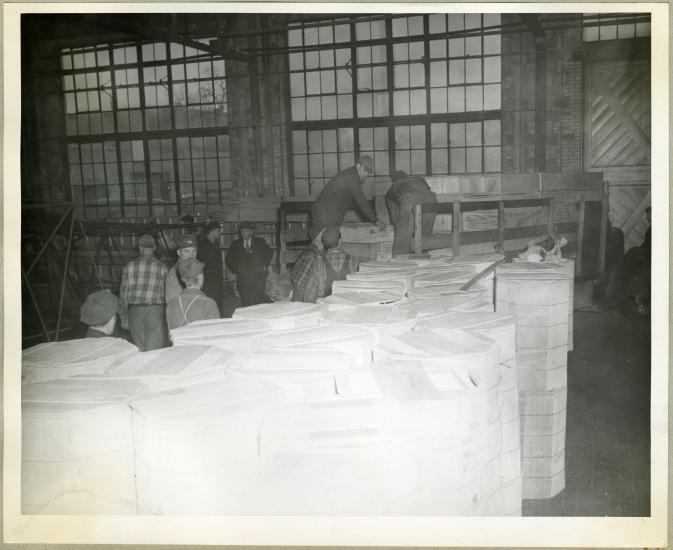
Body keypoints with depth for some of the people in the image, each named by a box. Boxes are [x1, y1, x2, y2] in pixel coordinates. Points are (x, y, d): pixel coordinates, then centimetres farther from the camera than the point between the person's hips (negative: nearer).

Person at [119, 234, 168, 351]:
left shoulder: (129, 267, 5)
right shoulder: (161, 267, -1)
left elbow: (123, 294, 6)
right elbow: (166, 294, -1)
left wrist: (124, 318, 13)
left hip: (134, 311, 2)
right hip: (155, 310, -2)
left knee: (139, 350, 9)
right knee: (155, 351, -2)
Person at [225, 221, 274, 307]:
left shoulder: (260, 242, 6)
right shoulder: (236, 245, 9)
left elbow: (270, 252, 18)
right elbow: (228, 259, 18)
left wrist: (265, 265, 9)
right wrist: (235, 270, 7)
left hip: (258, 278, -1)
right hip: (242, 279, 1)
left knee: (259, 302, -5)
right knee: (245, 304, 0)